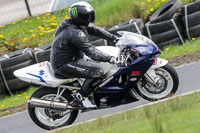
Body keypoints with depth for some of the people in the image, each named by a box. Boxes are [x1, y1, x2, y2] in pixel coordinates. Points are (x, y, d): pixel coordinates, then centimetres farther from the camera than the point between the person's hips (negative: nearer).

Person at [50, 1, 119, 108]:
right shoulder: (75, 33, -24)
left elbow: (95, 30, 11)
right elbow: (91, 52, -28)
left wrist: (114, 38, 6)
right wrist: (110, 59, -30)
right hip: (63, 65, -10)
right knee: (97, 72, -19)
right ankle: (80, 98, -11)